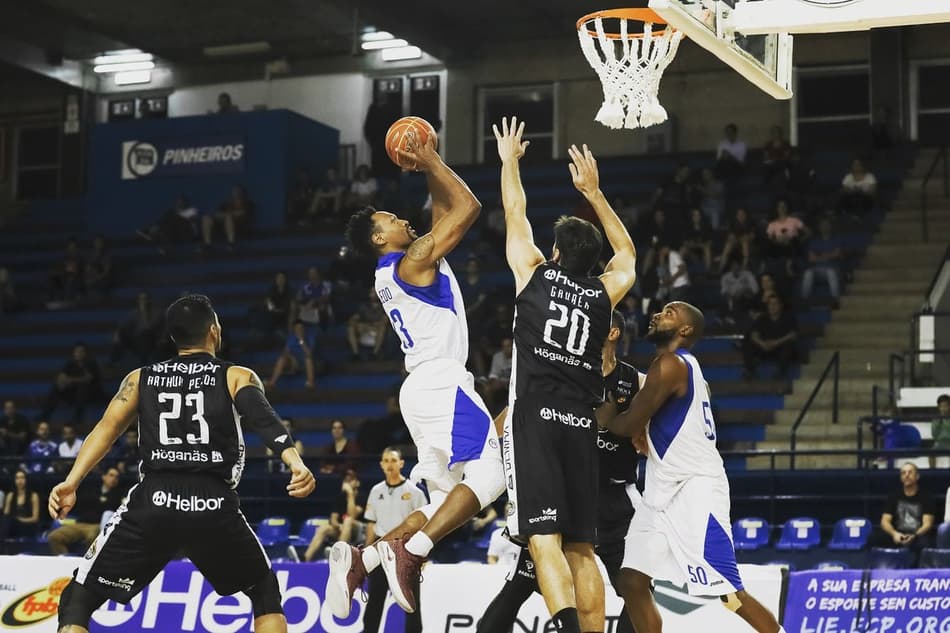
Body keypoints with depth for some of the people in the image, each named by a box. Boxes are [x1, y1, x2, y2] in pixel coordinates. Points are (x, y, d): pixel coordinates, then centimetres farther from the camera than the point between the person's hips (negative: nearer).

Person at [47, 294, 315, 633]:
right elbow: (263, 418, -8)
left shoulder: (141, 378, 19)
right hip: (214, 505, 0)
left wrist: (72, 482, -5)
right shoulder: (237, 376, 12)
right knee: (266, 592, 24)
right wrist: (295, 461, -23)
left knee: (78, 600, 12)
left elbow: (108, 427, 4)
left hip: (154, 501, 0)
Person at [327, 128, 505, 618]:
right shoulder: (414, 260, -7)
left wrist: (428, 166, 25)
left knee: (447, 500, 8)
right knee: (488, 476, -16)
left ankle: (361, 559, -6)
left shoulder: (392, 272, 20)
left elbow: (445, 213, 31)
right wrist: (431, 162, -2)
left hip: (426, 388, 10)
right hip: (441, 385, -10)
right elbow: (468, 207, -11)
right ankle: (409, 552, -25)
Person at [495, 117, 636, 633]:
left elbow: (515, 215, 18)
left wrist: (510, 160, 33)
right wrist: (593, 192, 37)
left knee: (544, 541, -14)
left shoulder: (535, 276, 4)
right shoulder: (603, 294, 11)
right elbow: (627, 252, 32)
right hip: (579, 423, 4)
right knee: (581, 548, 9)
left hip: (534, 418, -4)